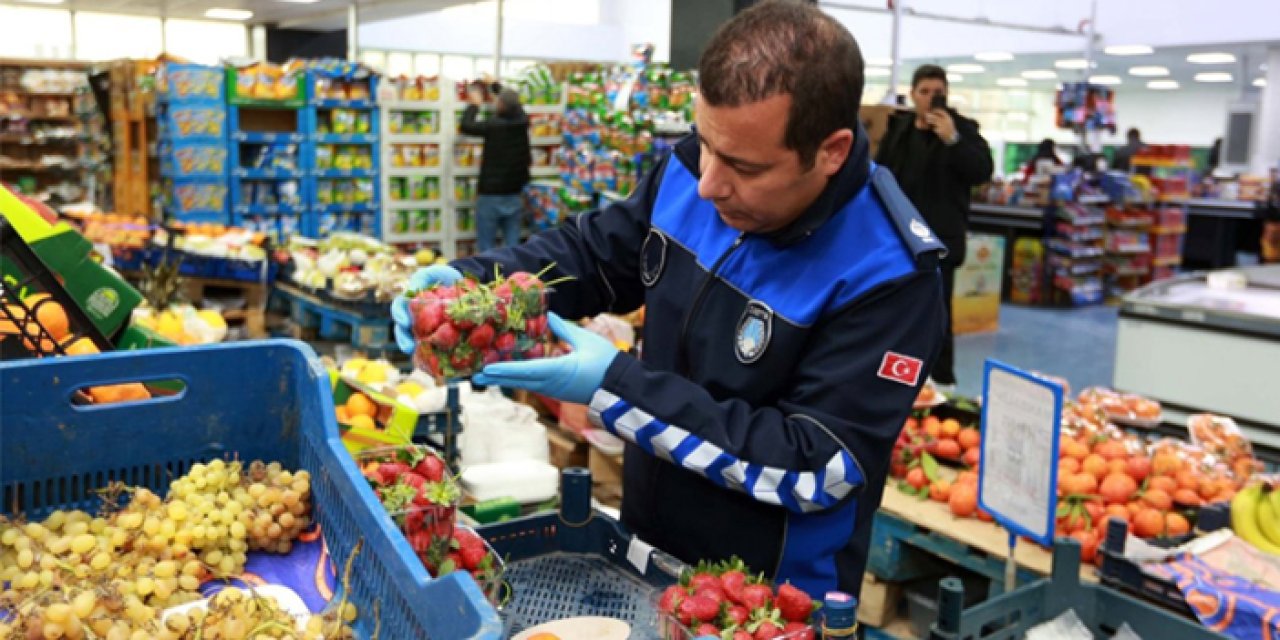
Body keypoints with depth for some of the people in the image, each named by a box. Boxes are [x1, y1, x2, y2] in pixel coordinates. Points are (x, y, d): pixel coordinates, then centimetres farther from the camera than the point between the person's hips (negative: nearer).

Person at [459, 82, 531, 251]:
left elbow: (466, 126, -2)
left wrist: (474, 104, 13)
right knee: (513, 246, 7)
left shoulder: (493, 126, -15)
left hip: (490, 196, -5)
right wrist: (496, 86, 33)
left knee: (486, 247, 2)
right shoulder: (522, 122, 0)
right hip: (515, 195, 5)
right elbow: (513, 103, 20)